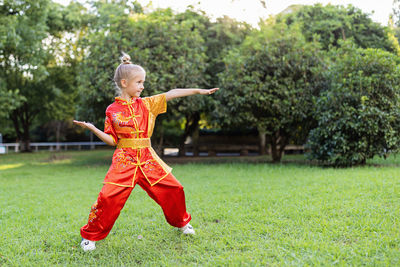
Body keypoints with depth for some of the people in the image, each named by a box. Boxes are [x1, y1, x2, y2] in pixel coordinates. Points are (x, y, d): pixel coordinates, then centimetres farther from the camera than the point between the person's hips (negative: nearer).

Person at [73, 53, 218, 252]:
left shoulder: (146, 104, 7)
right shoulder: (112, 110, 0)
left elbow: (171, 94, 4)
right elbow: (112, 140, 2)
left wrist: (198, 91, 1)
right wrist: (93, 129, -12)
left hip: (147, 158, 4)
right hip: (124, 160, -3)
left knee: (173, 188, 5)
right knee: (109, 196, -14)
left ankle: (181, 222, 33)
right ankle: (90, 235, 7)